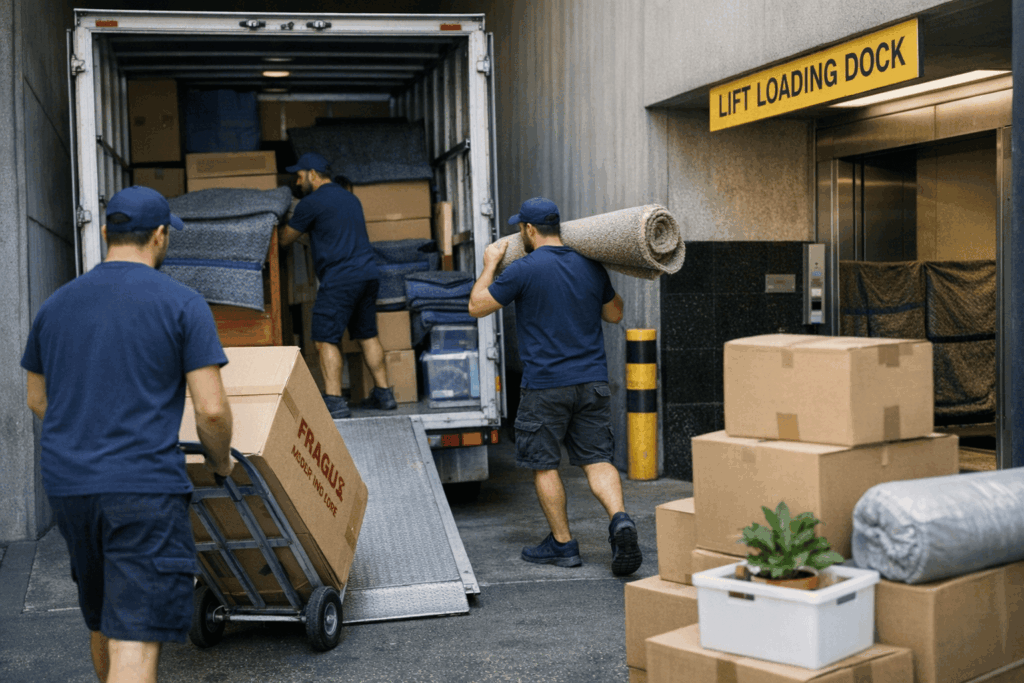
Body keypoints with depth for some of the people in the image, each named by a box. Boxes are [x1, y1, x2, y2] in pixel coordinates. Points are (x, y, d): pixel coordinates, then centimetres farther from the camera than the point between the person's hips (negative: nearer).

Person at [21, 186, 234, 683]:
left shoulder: (56, 304, 10)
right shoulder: (182, 305, -6)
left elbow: (37, 400, 20)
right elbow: (211, 410, -10)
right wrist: (221, 463, 9)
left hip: (66, 486, 6)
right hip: (144, 489, -6)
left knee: (102, 622, 24)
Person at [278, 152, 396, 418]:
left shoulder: (311, 202, -3)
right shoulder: (351, 198, 21)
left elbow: (285, 239, 5)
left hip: (339, 278, -8)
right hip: (369, 273, 8)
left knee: (325, 339, -5)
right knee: (367, 335, 15)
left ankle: (334, 401, -10)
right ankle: (383, 394, 17)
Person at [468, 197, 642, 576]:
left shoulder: (523, 270, -11)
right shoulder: (590, 266, 6)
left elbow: (477, 306, -2)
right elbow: (614, 314, 19)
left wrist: (489, 265, 12)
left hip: (546, 385, -5)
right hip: (593, 381, 5)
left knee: (543, 464, 9)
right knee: (597, 459, 9)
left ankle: (562, 544, 15)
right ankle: (619, 519, -14)